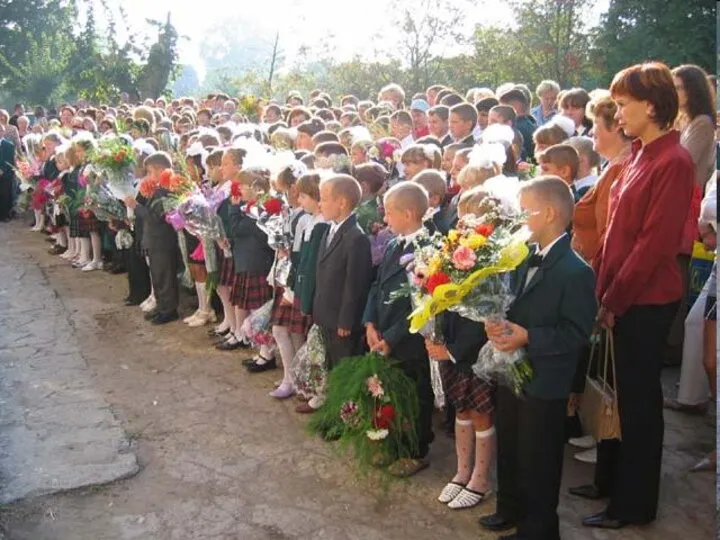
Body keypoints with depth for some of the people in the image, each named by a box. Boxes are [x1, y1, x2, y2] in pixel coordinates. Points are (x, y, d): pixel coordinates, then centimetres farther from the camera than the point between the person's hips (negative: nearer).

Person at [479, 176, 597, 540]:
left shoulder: (576, 271, -21)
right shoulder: (528, 261, 7)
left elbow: (577, 333, -22)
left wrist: (528, 337, -26)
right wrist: (498, 324, -6)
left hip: (544, 385, -8)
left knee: (538, 461, 8)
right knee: (509, 451, 22)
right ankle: (510, 510, 42)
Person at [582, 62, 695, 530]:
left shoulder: (673, 162, -18)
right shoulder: (641, 155, 10)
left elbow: (654, 244, -21)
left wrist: (613, 301, -16)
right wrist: (604, 291, 8)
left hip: (645, 302, -8)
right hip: (621, 298, 8)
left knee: (638, 400, 5)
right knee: (619, 391, 19)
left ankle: (634, 503, 21)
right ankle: (612, 477, 37)